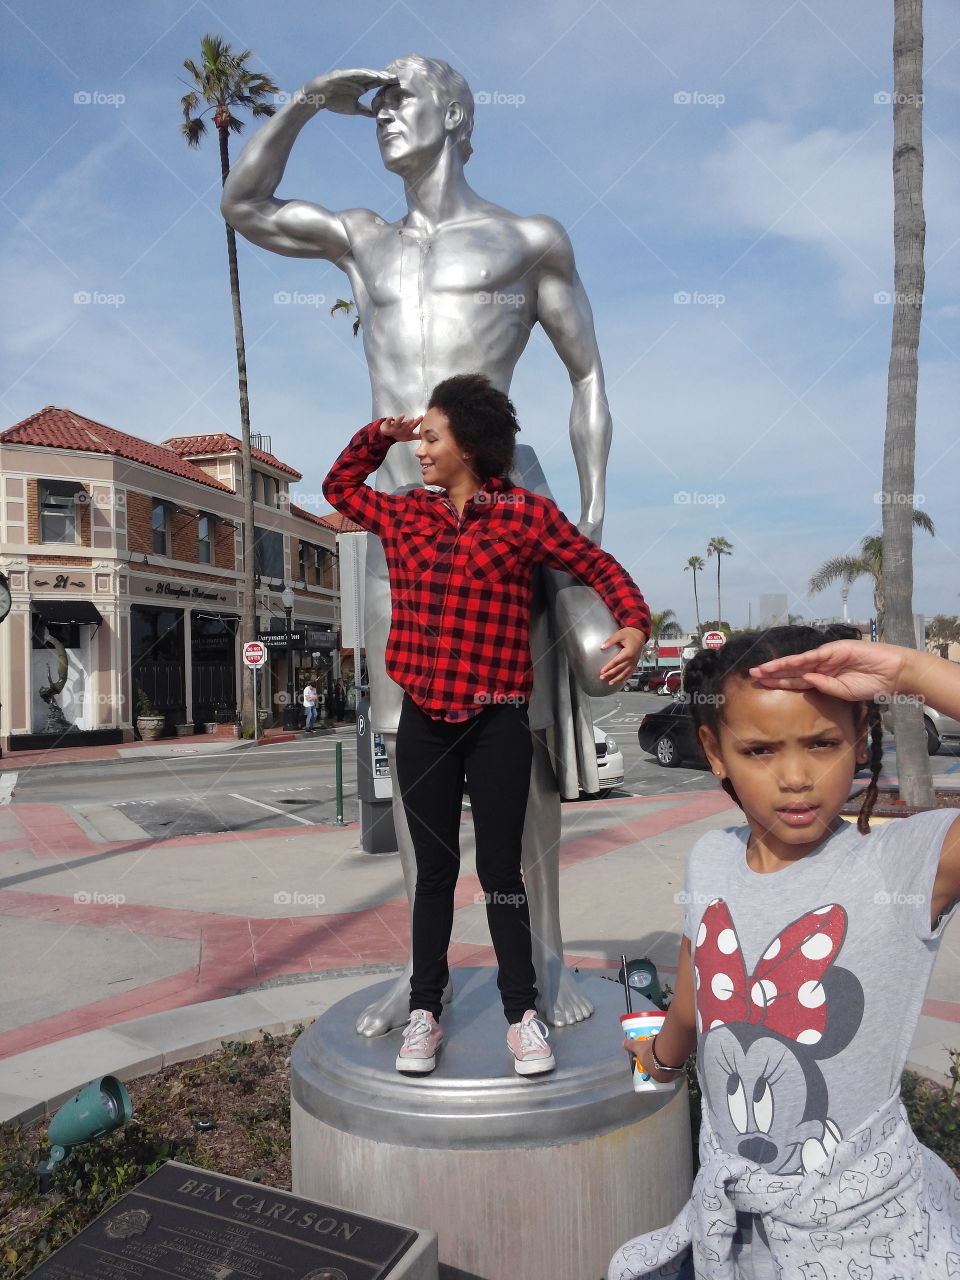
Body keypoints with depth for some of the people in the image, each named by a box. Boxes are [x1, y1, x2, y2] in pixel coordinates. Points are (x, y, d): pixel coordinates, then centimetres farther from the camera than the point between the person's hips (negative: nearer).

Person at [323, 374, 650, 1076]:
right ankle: (425, 1013, 25)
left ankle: (522, 1012, 23)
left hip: (496, 723, -3)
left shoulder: (525, 514, -3)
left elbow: (602, 568, 2)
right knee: (435, 870, 12)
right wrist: (379, 434, 12)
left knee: (501, 870, 6)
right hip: (424, 721, 4)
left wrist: (635, 625, -16)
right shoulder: (406, 513, 10)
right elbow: (339, 487, 27)